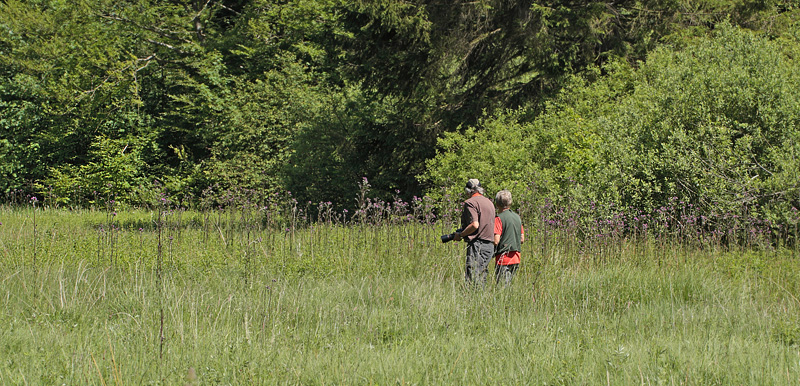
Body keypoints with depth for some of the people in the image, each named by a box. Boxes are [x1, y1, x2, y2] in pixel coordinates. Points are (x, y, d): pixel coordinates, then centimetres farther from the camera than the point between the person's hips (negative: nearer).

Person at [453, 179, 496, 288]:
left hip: (477, 245, -9)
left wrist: (460, 235, -6)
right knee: (481, 279, 10)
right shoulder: (489, 203, 20)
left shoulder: (471, 202, -7)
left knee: (472, 278, -12)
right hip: (489, 245, 9)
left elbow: (474, 225, -18)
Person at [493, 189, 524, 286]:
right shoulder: (517, 217, 12)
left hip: (503, 258, -7)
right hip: (516, 258, 7)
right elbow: (522, 239, 17)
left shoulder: (499, 218, -11)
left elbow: (496, 241, -16)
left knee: (502, 286, -6)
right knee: (509, 285, 13)